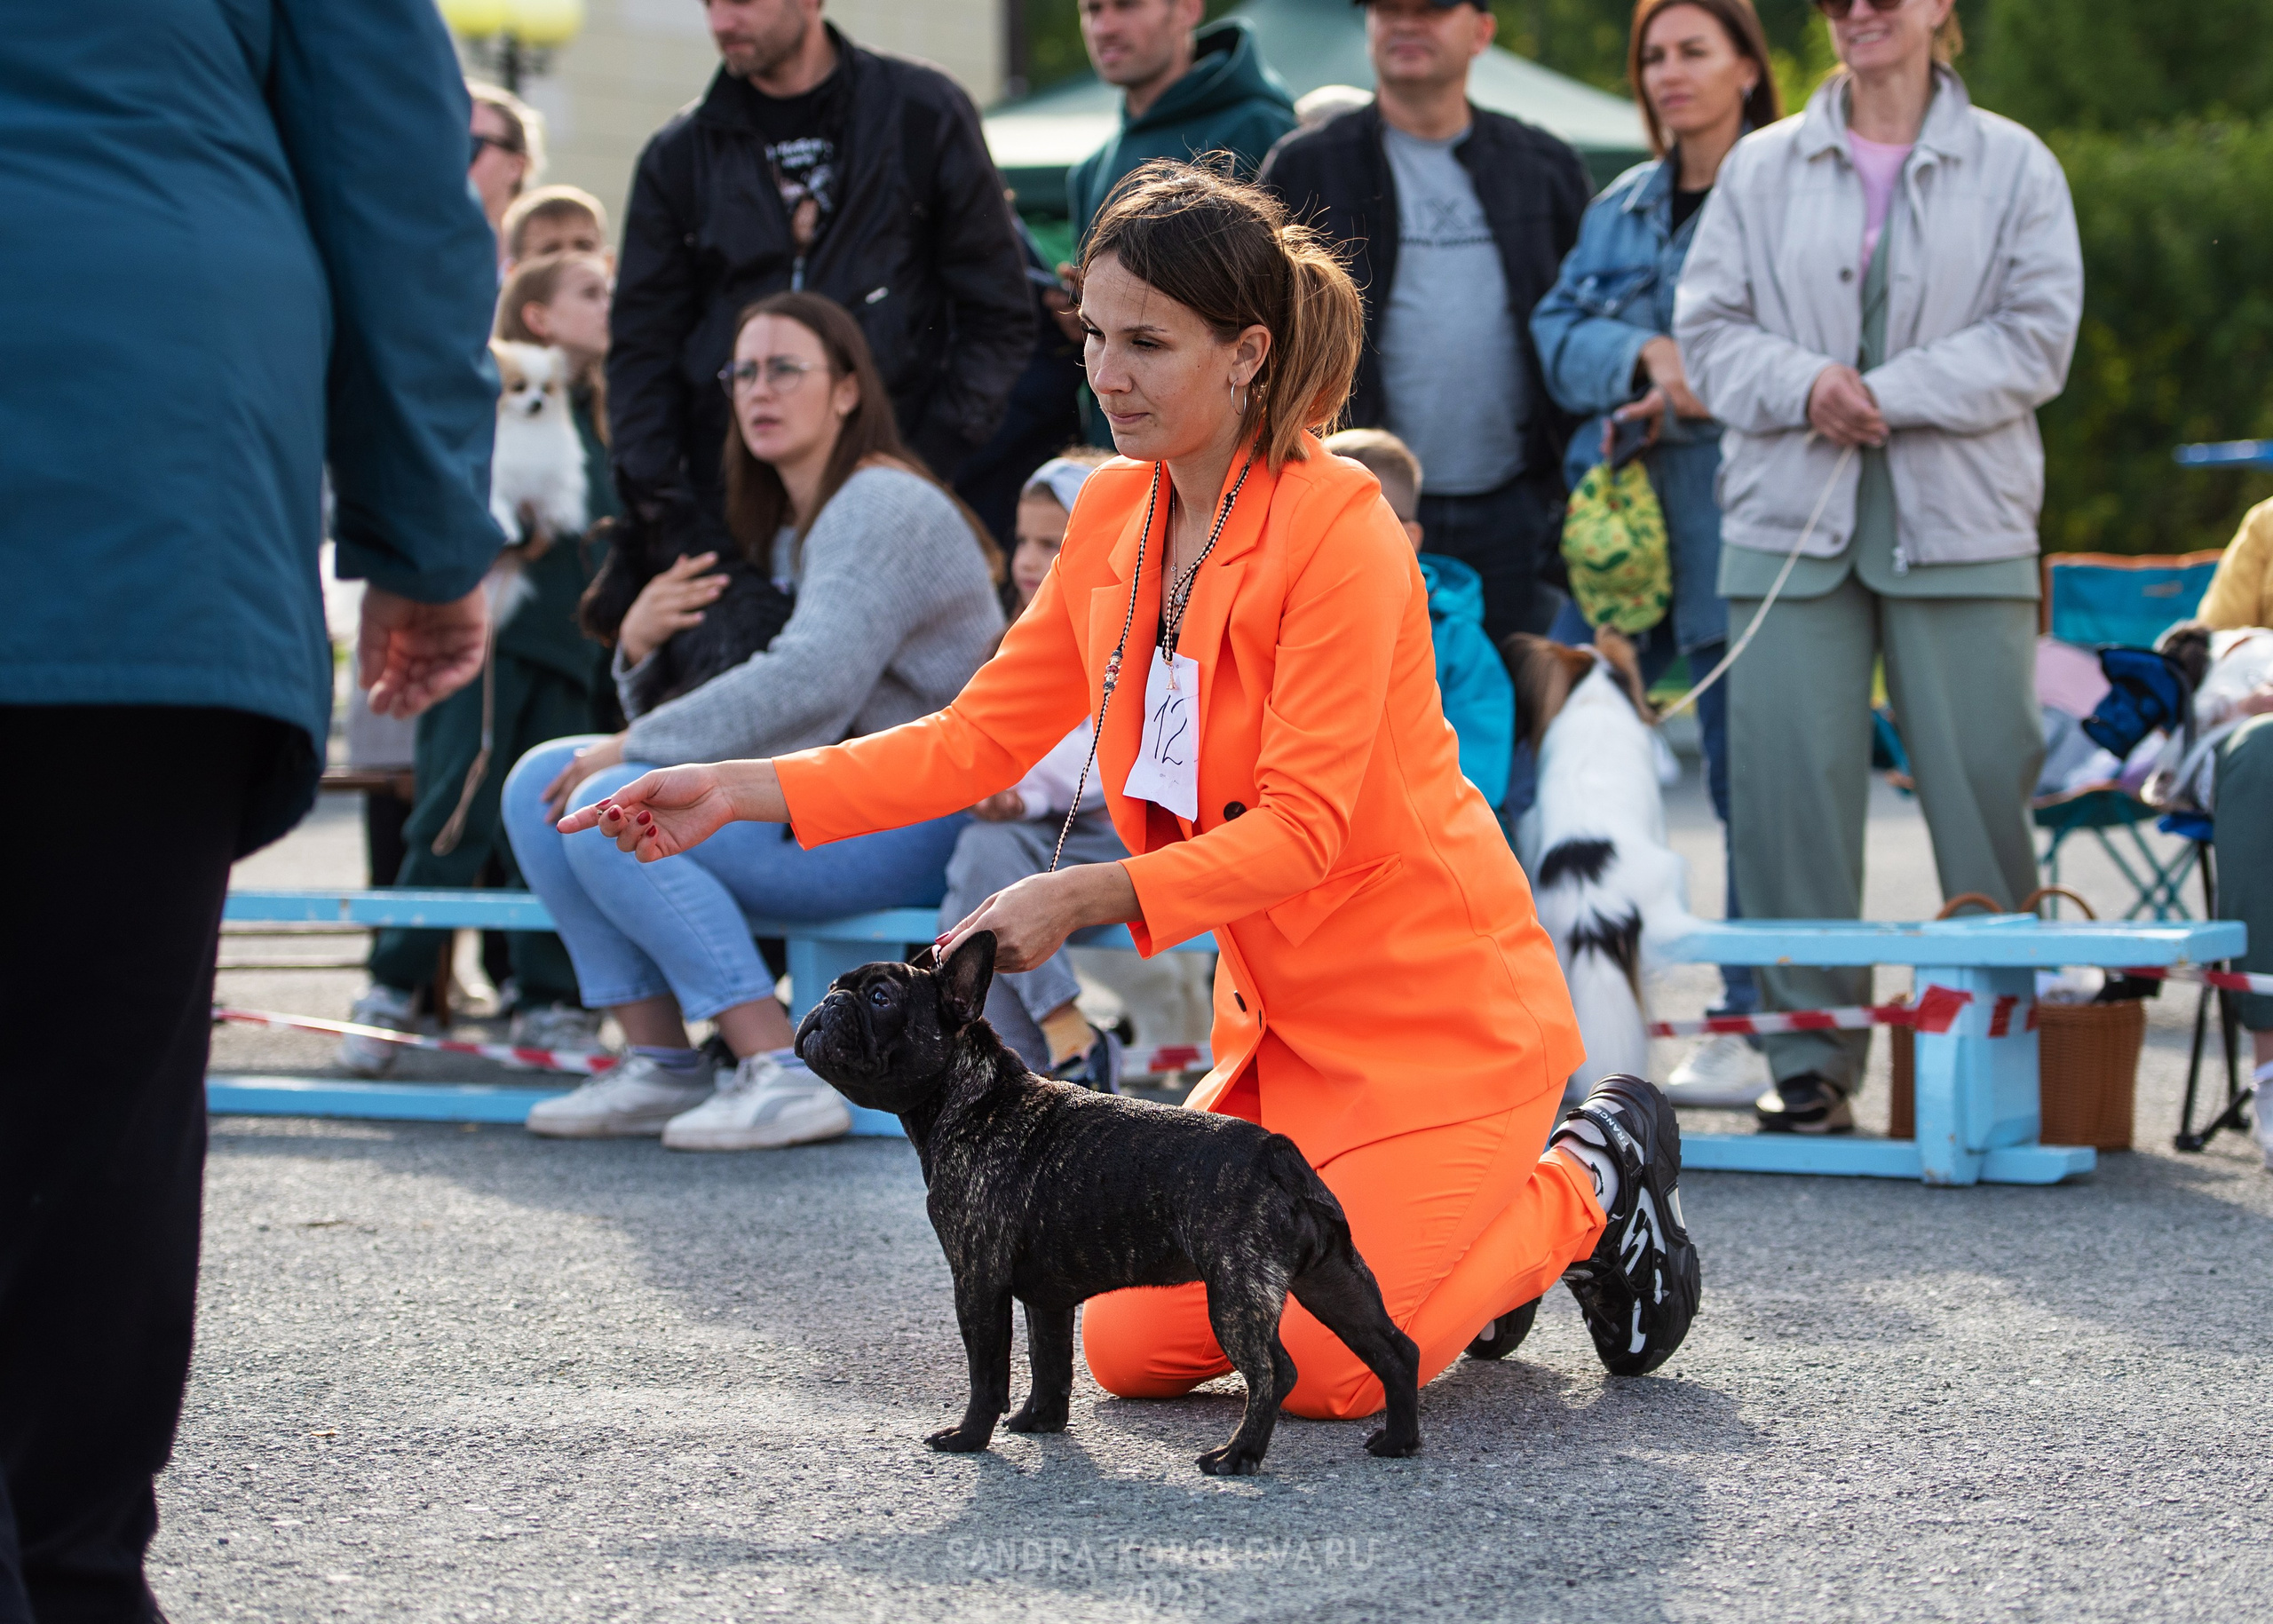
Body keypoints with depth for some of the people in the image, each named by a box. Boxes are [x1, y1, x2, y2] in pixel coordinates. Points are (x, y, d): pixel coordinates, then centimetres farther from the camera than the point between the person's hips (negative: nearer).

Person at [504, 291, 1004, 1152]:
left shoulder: (884, 507, -11)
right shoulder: (784, 534, 19)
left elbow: (812, 684, -26)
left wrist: (636, 749, -20)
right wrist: (640, 650, -4)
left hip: (906, 822, -10)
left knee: (613, 808, -25)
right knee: (541, 782, 1)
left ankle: (781, 1075, -27)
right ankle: (660, 1066, -6)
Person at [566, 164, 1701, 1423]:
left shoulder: (1340, 528, -21)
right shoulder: (1116, 513, 2)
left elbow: (1299, 828, -25)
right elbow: (986, 734, 3)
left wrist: (1085, 897, -36)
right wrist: (749, 791, -7)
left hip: (1431, 1008, -7)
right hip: (1281, 1017, 7)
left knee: (1328, 1371, -13)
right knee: (1133, 1349, 0)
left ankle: (1586, 1189, 12)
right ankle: (1423, 1242, 22)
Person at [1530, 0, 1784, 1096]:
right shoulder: (1618, 208, 18)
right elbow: (1557, 330, 9)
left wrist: (1696, 392, -14)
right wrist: (1644, 356, -9)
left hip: (1736, 517, -6)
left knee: (1749, 776, -2)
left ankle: (1753, 1027, 6)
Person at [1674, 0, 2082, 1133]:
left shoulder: (2012, 166, 6)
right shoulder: (1761, 168, 12)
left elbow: (2037, 338, -2)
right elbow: (1707, 326, 8)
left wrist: (1889, 395, -11)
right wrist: (1804, 387, -11)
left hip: (1960, 525, -1)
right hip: (1789, 518, 2)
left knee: (1983, 776, -3)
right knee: (1790, 780, -3)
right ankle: (1810, 1056, 5)